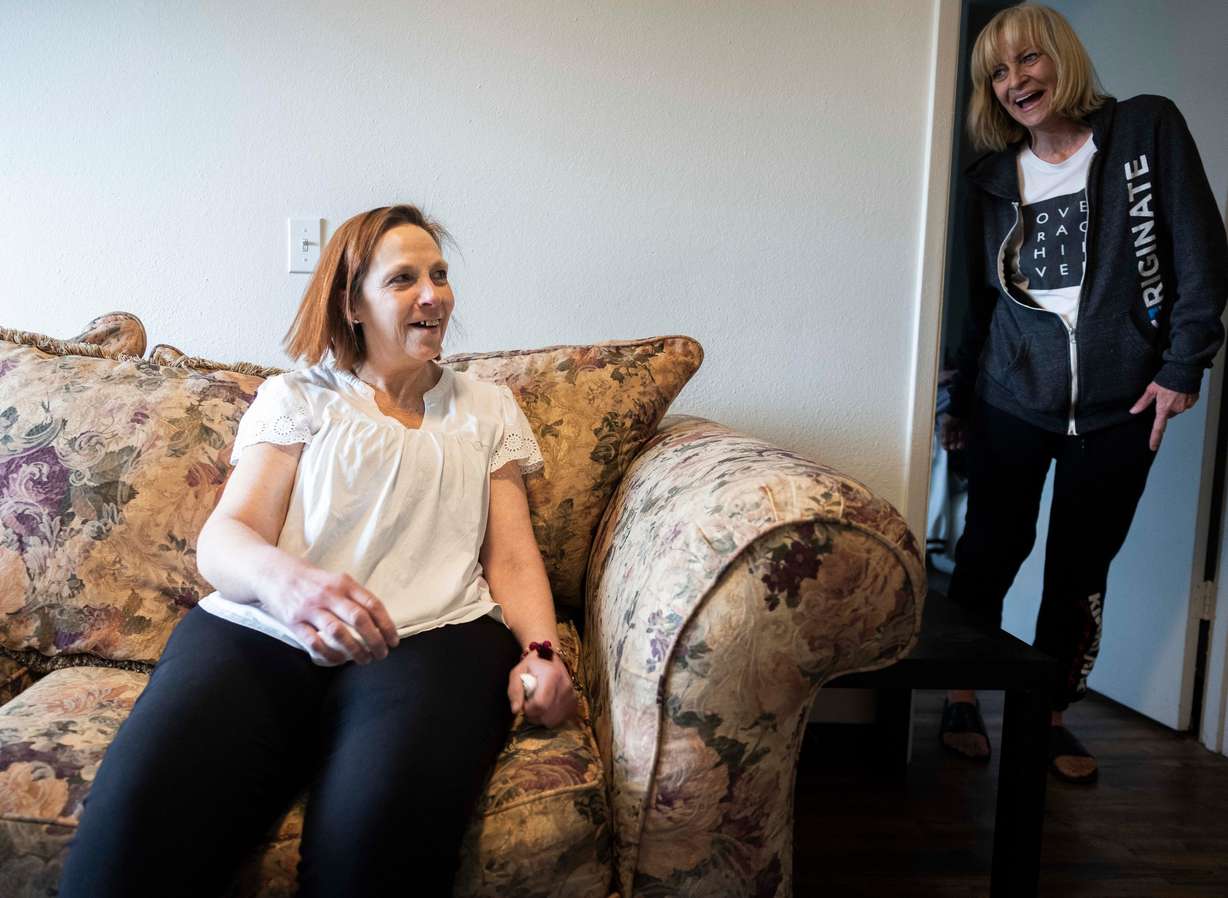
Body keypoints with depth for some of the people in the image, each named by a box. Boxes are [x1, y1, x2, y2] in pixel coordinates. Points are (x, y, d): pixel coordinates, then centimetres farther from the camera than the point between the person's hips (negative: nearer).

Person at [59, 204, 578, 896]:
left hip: (436, 638, 1)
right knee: (129, 827, -30)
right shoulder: (297, 397, 19)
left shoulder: (489, 408, 24)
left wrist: (542, 651, -6)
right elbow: (223, 537, 6)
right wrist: (283, 577, -20)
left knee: (385, 828, -34)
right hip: (258, 632, 0)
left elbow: (512, 554, 16)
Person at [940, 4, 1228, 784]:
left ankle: (1051, 712, 21)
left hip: (1120, 407, -1)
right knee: (992, 551, 4)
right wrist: (960, 399, 11)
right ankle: (964, 696, 20)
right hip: (1010, 401, 1)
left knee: (1082, 569, 7)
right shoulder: (994, 177, 6)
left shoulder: (1148, 130, 0)